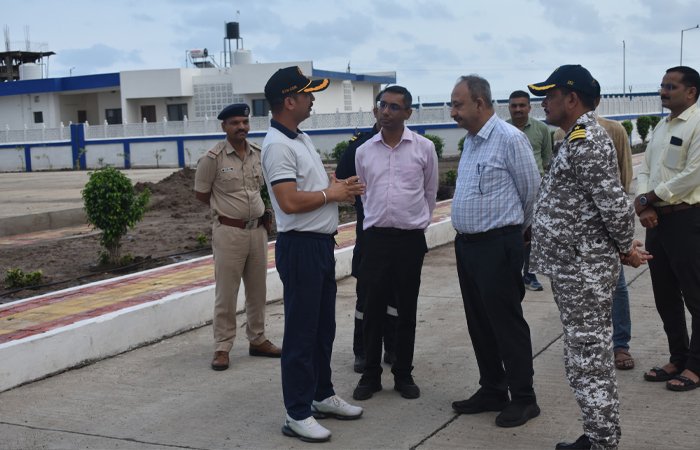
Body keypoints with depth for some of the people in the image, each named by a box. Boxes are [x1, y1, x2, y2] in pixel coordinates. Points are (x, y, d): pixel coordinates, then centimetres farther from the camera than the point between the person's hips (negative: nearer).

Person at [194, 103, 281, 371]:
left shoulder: (259, 154, 5)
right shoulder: (214, 158, -9)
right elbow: (201, 194, 1)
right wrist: (228, 208, 6)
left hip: (258, 230, 5)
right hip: (229, 232, -5)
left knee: (257, 289, 13)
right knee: (226, 293, -1)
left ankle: (257, 340, 26)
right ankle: (222, 348, 8)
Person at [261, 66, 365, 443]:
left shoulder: (300, 138, 14)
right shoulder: (277, 145, -18)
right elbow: (290, 202, -26)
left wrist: (339, 188, 4)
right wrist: (330, 193, -12)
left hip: (321, 242, 10)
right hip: (300, 246, -10)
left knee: (323, 327, 18)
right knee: (301, 333, -2)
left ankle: (323, 396, 32)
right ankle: (297, 414, 8)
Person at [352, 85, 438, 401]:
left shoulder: (424, 148, -2)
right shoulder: (364, 151, 4)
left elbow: (430, 192, 10)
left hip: (411, 238, -1)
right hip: (376, 237, 1)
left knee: (406, 311, 7)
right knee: (373, 310, 5)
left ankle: (403, 375, 19)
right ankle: (370, 374, 17)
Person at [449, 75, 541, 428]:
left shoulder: (510, 139, -13)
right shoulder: (470, 141, 12)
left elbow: (531, 192, -7)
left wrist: (517, 230, 8)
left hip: (497, 245, -8)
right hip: (466, 243, 9)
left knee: (506, 323, -1)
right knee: (479, 323, 14)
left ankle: (523, 399, 12)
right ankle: (492, 392, 27)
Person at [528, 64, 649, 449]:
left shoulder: (584, 140, -18)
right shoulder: (580, 138, 15)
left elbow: (614, 202, -23)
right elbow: (606, 203, 19)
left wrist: (626, 249, -10)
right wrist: (623, 247, 14)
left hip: (582, 269, -10)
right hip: (574, 266, 10)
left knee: (588, 359, -2)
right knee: (586, 356, 16)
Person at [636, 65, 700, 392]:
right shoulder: (661, 127, 16)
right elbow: (645, 170, 13)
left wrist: (647, 199, -10)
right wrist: (644, 206, -6)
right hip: (656, 219, 9)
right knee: (665, 295, 14)